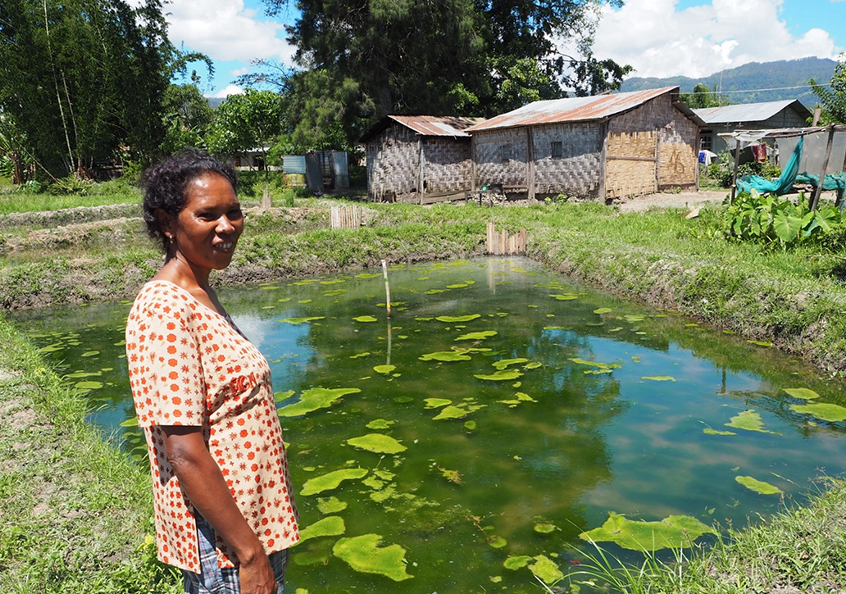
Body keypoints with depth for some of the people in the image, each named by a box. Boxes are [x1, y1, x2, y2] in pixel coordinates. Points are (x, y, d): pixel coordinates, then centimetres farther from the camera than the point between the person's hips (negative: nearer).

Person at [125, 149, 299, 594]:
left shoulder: (201, 296, 7)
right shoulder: (164, 310, -22)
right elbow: (184, 453, -25)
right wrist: (249, 554, -21)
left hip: (253, 520, 9)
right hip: (222, 541, -9)